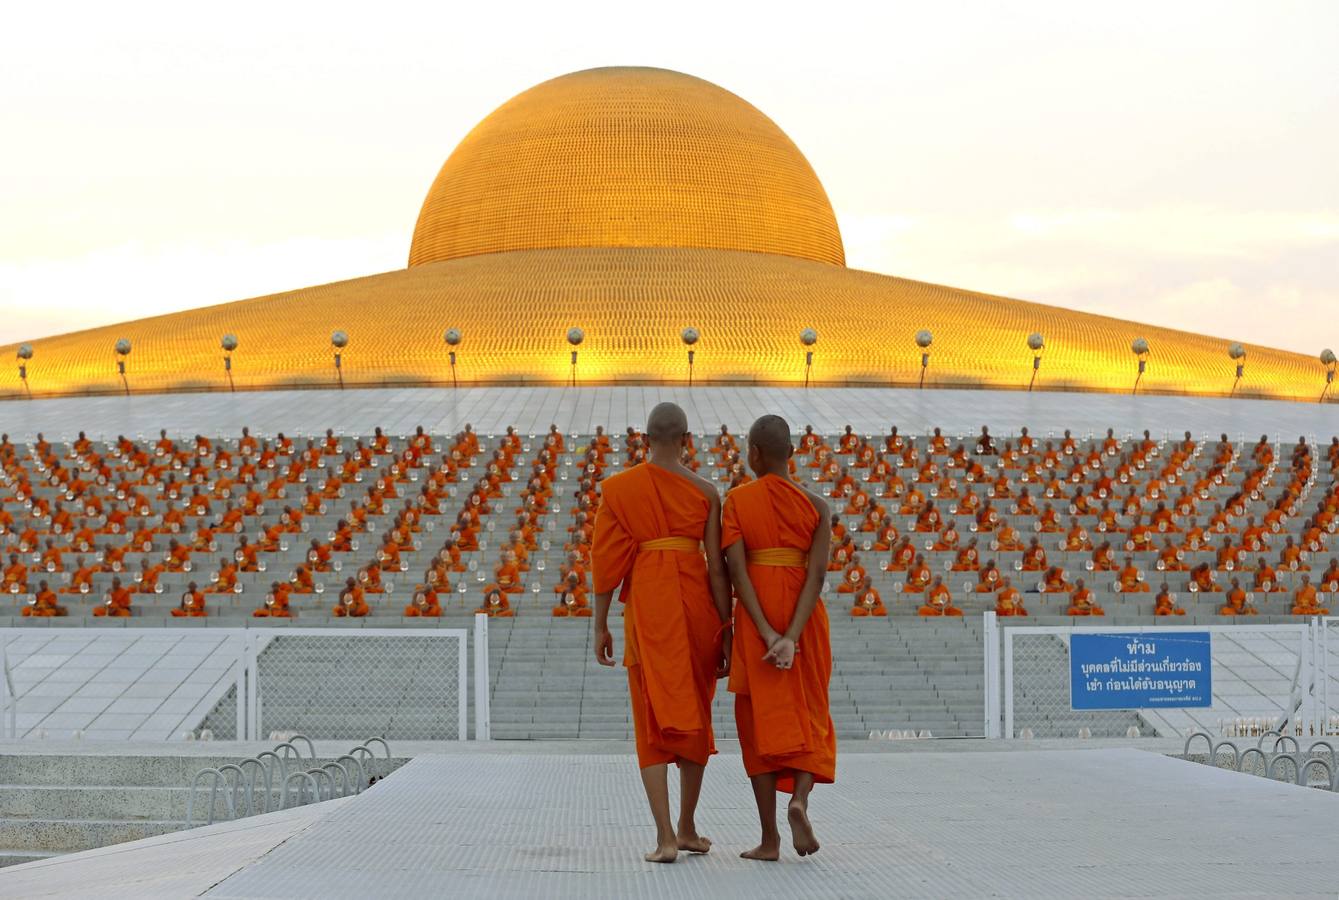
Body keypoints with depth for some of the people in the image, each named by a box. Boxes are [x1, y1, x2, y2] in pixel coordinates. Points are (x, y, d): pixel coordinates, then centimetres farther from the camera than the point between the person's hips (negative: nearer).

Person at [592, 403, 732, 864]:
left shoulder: (619, 488, -1)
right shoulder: (705, 492, -1)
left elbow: (606, 561, -2)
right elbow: (717, 566, -3)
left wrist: (600, 626, 6)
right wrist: (726, 632, 2)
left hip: (647, 606, -1)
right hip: (696, 604, 1)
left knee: (654, 723, 2)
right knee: (695, 716, 17)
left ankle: (665, 837, -11)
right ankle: (687, 828, 26)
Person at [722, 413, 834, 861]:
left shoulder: (735, 501, -4)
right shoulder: (816, 506, -1)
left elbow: (737, 570, -13)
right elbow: (817, 574, -11)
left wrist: (767, 633, -16)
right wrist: (791, 638, -17)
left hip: (755, 620, -1)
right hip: (805, 619, 1)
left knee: (761, 722, 5)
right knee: (809, 718, 14)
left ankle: (770, 839, 2)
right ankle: (799, 798, -14)